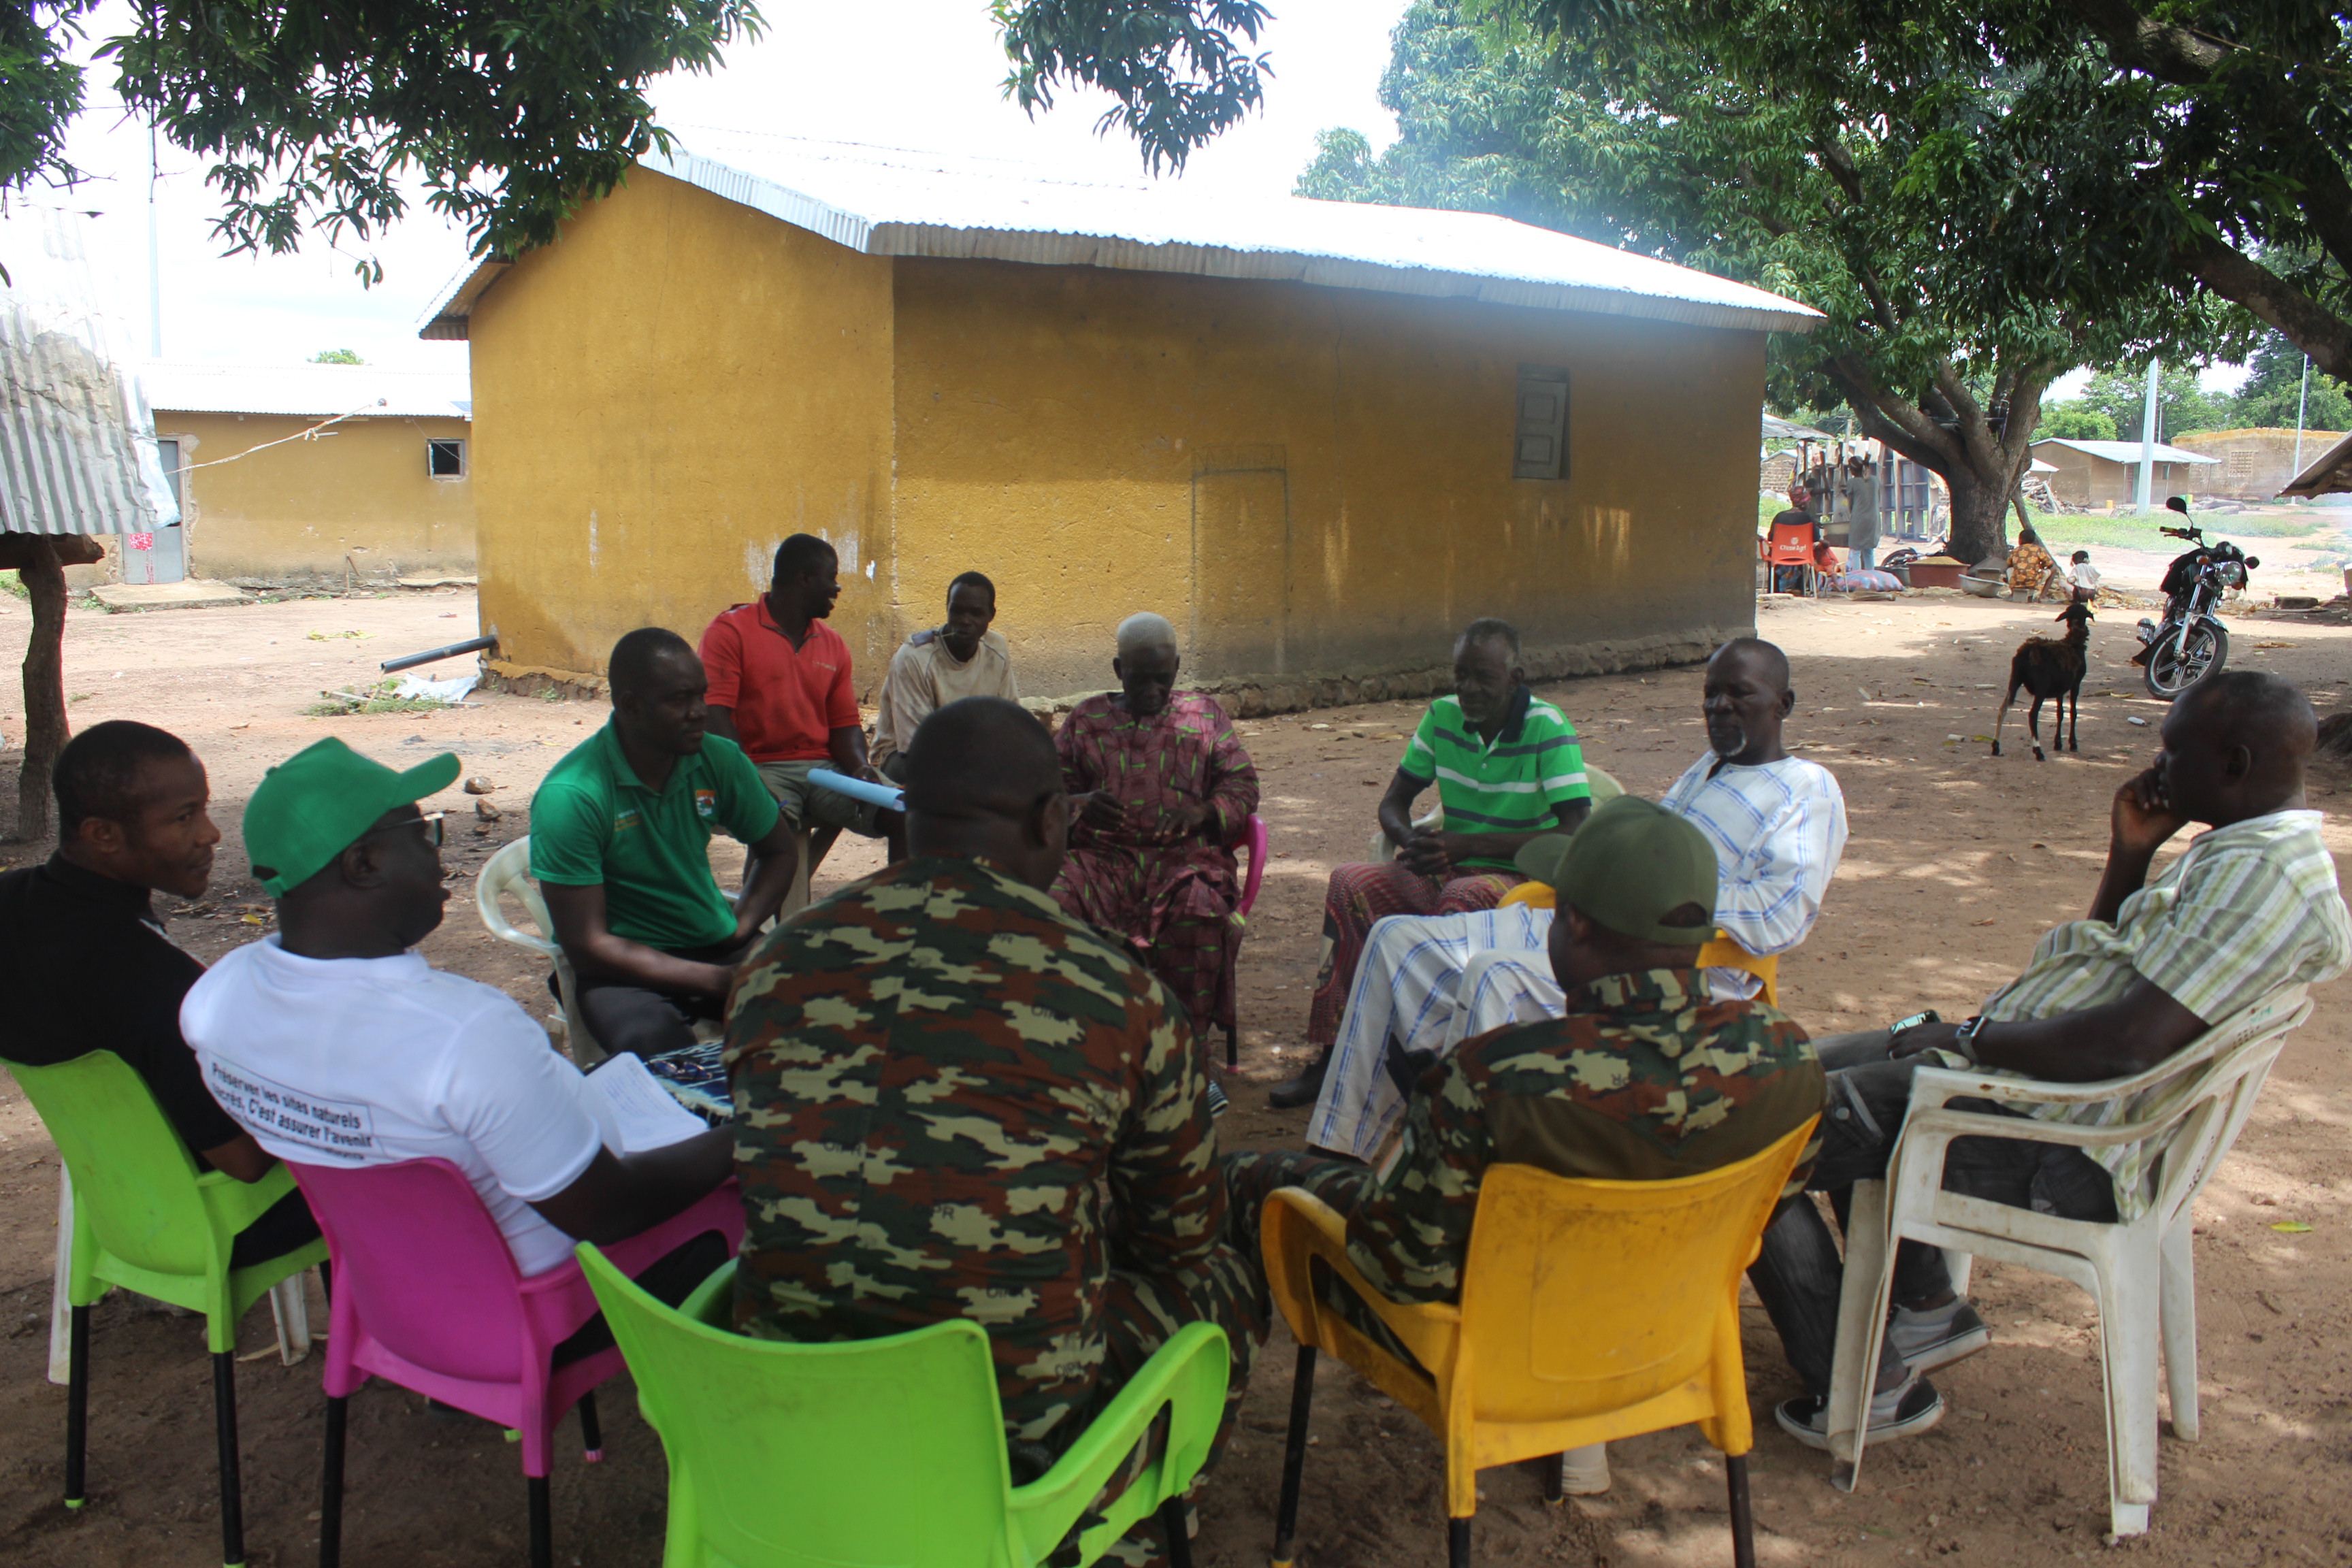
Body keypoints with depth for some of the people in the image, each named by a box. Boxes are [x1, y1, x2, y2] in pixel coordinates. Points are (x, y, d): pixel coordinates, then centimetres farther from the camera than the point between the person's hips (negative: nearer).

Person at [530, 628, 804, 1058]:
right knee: (653, 1039, -39)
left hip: (715, 946, 5)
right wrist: (714, 980, -24)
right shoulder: (569, 797, -16)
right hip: (628, 966, -5)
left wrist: (742, 926, -4)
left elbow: (782, 850, 16)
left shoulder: (718, 760, -1)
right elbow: (587, 947, -17)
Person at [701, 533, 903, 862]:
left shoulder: (833, 645, 18)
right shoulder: (730, 631, 0)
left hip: (824, 767, 5)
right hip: (762, 767, -5)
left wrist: (860, 767, -6)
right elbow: (715, 715, -10)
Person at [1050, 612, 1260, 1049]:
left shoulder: (1204, 714, 16)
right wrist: (1080, 806, -13)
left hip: (1185, 857, -1)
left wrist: (1201, 811, -12)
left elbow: (1243, 785, 10)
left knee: (1201, 915, -36)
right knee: (1054, 901, -33)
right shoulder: (1086, 719, 17)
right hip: (1103, 857, 1)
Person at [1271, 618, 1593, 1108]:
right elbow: (1393, 802, 12)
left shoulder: (1549, 730, -11)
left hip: (1526, 879, -5)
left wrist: (1466, 844, -22)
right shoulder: (1443, 717, 5)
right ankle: (1333, 1053, -19)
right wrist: (1411, 840, -14)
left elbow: (1576, 834, -19)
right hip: (1451, 870, 5)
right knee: (1351, 884, -18)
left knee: (1463, 898, -37)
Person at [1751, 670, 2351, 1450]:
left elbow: (2129, 1044, -30)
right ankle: (1928, 1308, 28)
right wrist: (2130, 852, 8)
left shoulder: (2263, 877, -23)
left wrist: (1970, 1038, -17)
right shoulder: (2235, 851, 11)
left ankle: (1862, 1387, 2)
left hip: (2056, 1151, -11)